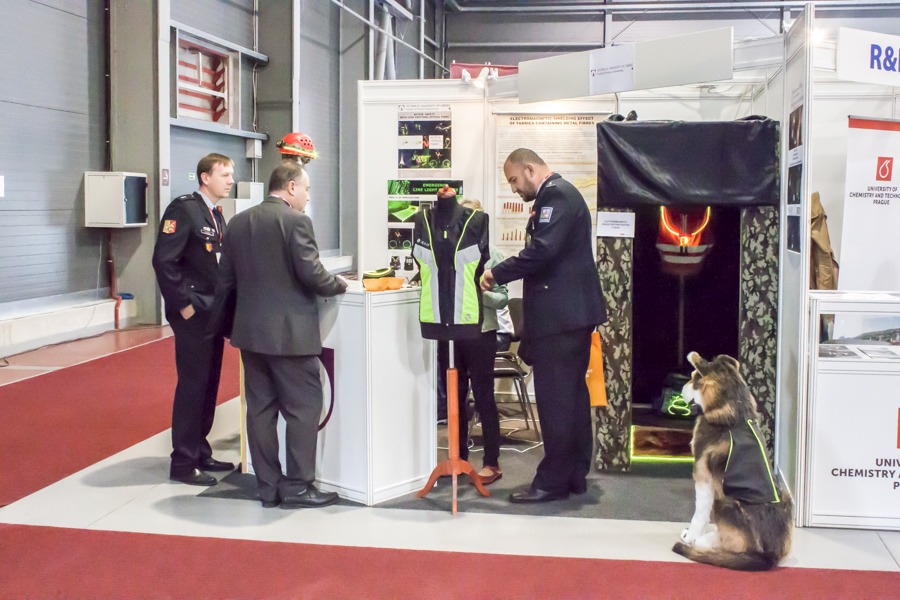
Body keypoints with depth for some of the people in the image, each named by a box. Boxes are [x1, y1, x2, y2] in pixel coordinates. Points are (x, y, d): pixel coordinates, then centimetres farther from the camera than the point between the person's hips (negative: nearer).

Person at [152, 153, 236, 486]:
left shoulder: (216, 215, 15)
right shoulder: (183, 209, -12)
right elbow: (164, 260, -19)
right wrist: (183, 305, -18)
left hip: (213, 312, 8)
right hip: (192, 314, -8)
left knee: (209, 384, 13)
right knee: (192, 385, -4)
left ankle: (200, 453, 23)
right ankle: (183, 464, 5)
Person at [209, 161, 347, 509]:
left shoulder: (238, 223, 9)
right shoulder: (295, 220, -11)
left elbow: (226, 280, 12)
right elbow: (311, 274, -16)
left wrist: (225, 324, 22)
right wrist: (339, 285, 3)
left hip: (249, 330, 7)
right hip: (290, 332, -7)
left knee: (260, 408, 10)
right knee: (304, 408, 3)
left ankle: (268, 486, 16)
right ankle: (297, 486, 5)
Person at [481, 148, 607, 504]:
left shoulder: (557, 195, -12)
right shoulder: (556, 195, 20)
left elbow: (542, 250, -23)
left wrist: (498, 273, -15)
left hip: (560, 314, -11)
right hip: (572, 313, 11)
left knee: (555, 399, -7)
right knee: (572, 394, 13)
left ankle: (553, 481, -1)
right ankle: (575, 475, 20)